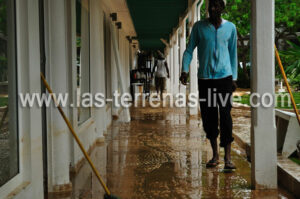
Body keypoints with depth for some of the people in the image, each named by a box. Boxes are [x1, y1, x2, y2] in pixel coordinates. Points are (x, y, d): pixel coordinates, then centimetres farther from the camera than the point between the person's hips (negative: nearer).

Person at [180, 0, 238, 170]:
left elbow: (233, 53, 12)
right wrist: (185, 70, -8)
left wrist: (234, 77, 8)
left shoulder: (230, 27, 7)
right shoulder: (199, 27, 5)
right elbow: (189, 50, 6)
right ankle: (215, 155, 16)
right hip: (205, 79, 1)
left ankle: (228, 157, -5)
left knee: (225, 116, -8)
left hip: (224, 77, -1)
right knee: (209, 117, 4)